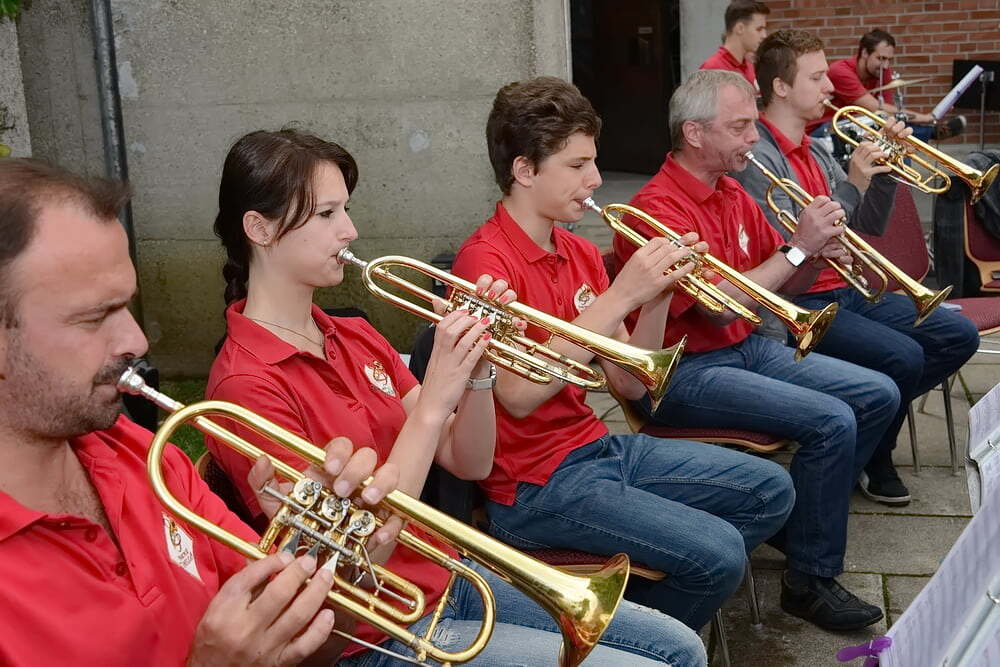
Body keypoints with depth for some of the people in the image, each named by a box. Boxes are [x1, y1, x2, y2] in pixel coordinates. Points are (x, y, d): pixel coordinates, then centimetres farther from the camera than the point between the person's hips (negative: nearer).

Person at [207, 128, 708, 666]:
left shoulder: (355, 338, 6)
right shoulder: (247, 384, -19)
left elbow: (469, 463, 5)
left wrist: (477, 370, -13)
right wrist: (432, 405, -27)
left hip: (449, 578, 8)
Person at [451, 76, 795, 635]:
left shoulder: (581, 253, 7)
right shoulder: (485, 259, -16)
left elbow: (630, 383, 6)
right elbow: (519, 394, -29)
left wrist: (660, 294, -10)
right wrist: (620, 296, -26)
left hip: (599, 446, 8)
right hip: (537, 483, -8)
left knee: (770, 492, 10)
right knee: (718, 552, -20)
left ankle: (651, 599, 19)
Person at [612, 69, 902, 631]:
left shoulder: (735, 195, 9)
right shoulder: (659, 209, -18)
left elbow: (782, 287, 14)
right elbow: (720, 305, -26)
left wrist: (817, 255, -8)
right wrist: (798, 246, -20)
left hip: (748, 348, 9)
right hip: (686, 372, -9)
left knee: (879, 396, 4)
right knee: (831, 422, -22)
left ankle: (805, 517, 18)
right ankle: (811, 580, -6)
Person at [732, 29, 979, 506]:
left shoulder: (813, 152, 14)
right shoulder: (758, 157, -13)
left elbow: (870, 227, 16)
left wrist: (885, 170, 0)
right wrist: (852, 185, -21)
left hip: (845, 292, 9)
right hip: (797, 304, -9)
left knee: (959, 336, 1)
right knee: (903, 356, -26)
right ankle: (869, 458, 1)